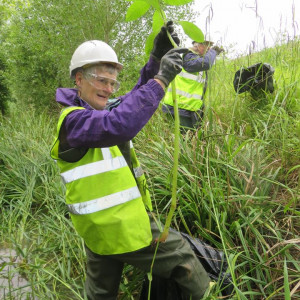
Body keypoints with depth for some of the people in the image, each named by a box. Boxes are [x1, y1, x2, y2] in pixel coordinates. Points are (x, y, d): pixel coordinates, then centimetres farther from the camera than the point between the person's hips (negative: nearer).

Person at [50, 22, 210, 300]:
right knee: (181, 257, 7)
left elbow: (134, 100, 5)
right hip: (121, 226, -10)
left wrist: (156, 58, -6)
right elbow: (119, 125, -38)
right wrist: (160, 79, -33)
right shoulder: (73, 121, -19)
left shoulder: (97, 110, 10)